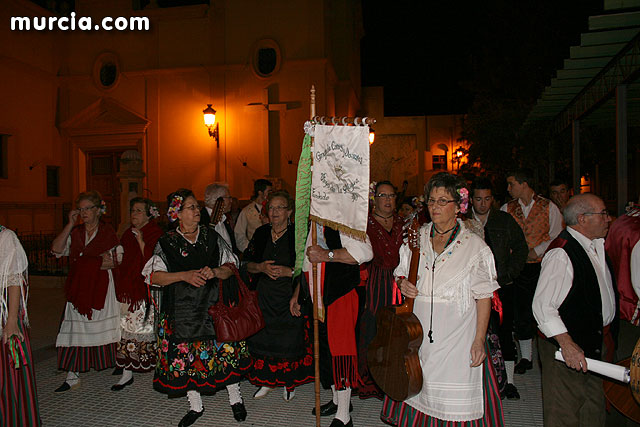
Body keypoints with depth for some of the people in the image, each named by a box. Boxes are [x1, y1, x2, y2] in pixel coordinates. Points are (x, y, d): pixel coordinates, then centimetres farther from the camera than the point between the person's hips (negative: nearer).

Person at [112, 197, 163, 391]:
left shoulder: (156, 233, -6)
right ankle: (127, 373, 12)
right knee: (127, 329, 4)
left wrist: (141, 241, -17)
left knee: (148, 329, -2)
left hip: (147, 289, -6)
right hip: (128, 290, 6)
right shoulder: (128, 234, 14)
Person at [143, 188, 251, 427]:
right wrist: (185, 276, -17)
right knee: (186, 356, 6)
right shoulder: (167, 242, 0)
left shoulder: (211, 236, 5)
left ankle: (235, 399, 24)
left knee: (226, 350, 2)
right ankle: (195, 406, 27)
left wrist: (215, 272, -15)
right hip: (183, 310, 0)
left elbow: (231, 266, 6)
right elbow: (153, 275, -6)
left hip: (214, 304, 1)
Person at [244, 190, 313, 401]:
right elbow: (248, 264, 10)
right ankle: (266, 381, 27)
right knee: (262, 339, 6)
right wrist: (262, 267, -10)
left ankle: (289, 383, 23)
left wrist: (288, 271, -22)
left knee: (289, 340, 1)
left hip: (290, 297, -4)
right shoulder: (261, 234, 7)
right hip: (263, 296, 4)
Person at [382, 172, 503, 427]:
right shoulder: (416, 237, 7)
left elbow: (484, 297, -4)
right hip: (419, 330, 3)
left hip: (457, 336, -3)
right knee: (419, 387, 7)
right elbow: (401, 273, 17)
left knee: (456, 402, -1)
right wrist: (403, 283, -6)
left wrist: (479, 339, -11)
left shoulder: (474, 245, -3)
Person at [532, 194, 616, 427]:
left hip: (595, 344, 9)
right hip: (567, 347, -9)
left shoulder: (597, 246, 8)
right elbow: (543, 305, -24)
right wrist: (567, 344, -28)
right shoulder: (561, 254, -20)